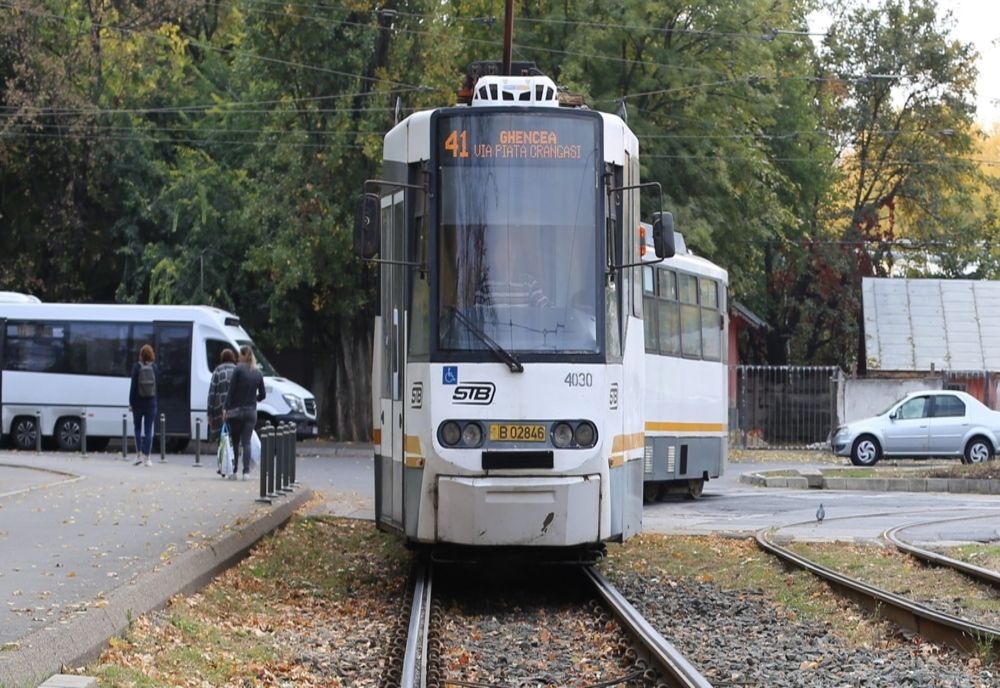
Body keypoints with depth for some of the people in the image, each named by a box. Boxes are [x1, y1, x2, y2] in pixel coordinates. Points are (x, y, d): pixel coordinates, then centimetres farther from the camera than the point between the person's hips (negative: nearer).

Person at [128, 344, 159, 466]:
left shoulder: (137, 367, -6)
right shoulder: (155, 368, -2)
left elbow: (133, 386, -6)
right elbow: (158, 386, 1)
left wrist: (131, 403, -2)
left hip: (138, 402, -1)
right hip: (151, 402, 1)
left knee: (138, 428, 13)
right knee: (148, 430, 4)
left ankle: (138, 454, 7)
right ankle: (146, 457, 1)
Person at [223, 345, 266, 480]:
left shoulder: (239, 369, -8)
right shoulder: (258, 373, 6)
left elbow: (231, 390, -11)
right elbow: (262, 394, 9)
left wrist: (226, 408, -9)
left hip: (237, 410, -3)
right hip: (251, 411, 3)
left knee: (235, 442, 6)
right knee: (246, 442, 3)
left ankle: (233, 471, 5)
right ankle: (246, 471, -7)